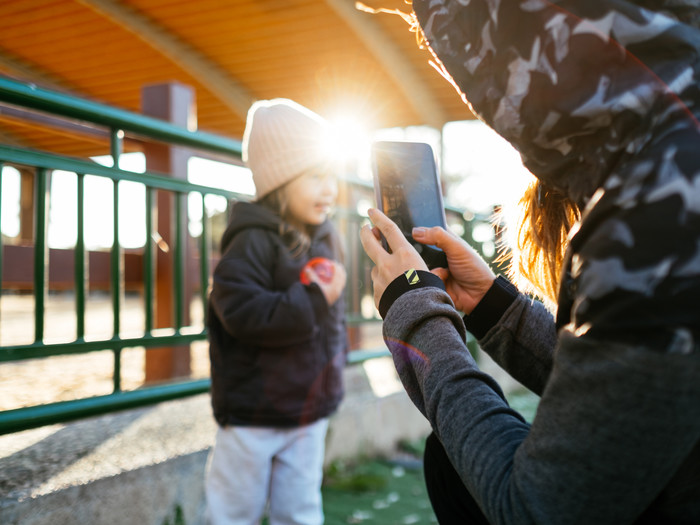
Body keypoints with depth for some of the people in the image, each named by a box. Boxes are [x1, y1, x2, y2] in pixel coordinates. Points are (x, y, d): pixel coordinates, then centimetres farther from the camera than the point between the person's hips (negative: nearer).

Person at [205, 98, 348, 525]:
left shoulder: (327, 239, 6)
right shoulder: (254, 241, -18)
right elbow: (242, 313, -29)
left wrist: (336, 361, 11)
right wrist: (313, 300, -27)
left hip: (310, 409, 6)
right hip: (254, 413, -6)